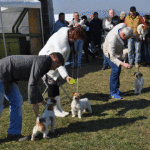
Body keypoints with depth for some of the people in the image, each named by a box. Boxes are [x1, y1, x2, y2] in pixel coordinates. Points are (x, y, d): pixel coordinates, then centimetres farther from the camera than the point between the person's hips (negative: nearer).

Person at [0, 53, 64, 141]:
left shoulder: (38, 61, 17)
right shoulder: (42, 62, -16)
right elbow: (32, 84, -19)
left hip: (7, 78, 11)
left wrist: (41, 101, 31)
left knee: (17, 102, 10)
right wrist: (34, 104, -9)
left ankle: (14, 133, 15)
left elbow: (33, 84, 27)